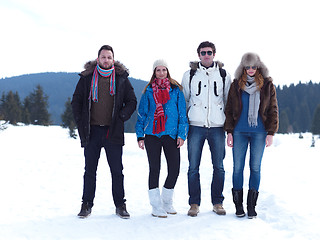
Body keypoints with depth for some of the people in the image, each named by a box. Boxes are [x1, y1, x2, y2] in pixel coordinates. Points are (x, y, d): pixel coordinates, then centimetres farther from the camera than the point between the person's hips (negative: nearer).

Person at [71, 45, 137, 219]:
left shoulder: (121, 78, 5)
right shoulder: (87, 78, 6)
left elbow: (132, 102, 10)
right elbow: (76, 101, 11)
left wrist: (121, 117, -4)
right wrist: (80, 122, 1)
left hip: (113, 132, 0)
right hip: (91, 131, 1)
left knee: (117, 170, 3)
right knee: (90, 170, 7)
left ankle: (120, 205, 13)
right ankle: (87, 204, 16)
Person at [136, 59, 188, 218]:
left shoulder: (176, 90, 8)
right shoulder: (148, 91, 8)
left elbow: (182, 113, 6)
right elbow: (142, 114, 10)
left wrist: (181, 134, -2)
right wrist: (140, 135, 3)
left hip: (170, 133, 1)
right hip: (151, 134, 0)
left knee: (174, 169, -2)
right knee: (154, 169, 2)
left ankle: (166, 202, 19)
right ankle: (156, 206, 10)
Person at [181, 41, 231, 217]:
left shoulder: (224, 75, 10)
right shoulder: (189, 75, 9)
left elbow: (229, 101, 14)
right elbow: (183, 100, 14)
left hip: (217, 127, 1)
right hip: (196, 126, 0)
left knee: (219, 167, 4)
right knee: (193, 167, 0)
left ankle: (217, 202, 16)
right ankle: (194, 203, 10)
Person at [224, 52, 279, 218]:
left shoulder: (267, 85, 5)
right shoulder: (236, 85, 7)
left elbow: (273, 110, 5)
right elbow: (229, 110, 8)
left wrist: (271, 133, -2)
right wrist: (229, 132, 1)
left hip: (259, 133, 0)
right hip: (239, 132, 1)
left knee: (255, 167, 2)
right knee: (238, 167, 1)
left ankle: (251, 205, 11)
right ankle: (238, 205, 11)